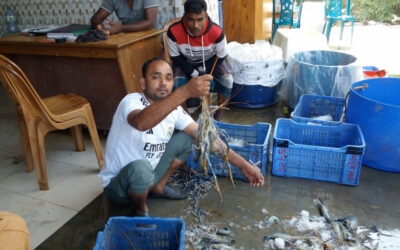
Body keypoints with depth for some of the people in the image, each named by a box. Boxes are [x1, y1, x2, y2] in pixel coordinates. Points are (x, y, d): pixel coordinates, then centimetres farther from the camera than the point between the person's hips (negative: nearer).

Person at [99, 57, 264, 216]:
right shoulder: (132, 101, -25)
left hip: (149, 176, 6)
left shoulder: (173, 110, -5)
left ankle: (159, 186, 10)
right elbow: (141, 123, -50)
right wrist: (186, 92, -59)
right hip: (117, 186, -6)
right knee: (140, 167, -39)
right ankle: (141, 209, -5)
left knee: (187, 139, -3)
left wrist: (243, 165, -13)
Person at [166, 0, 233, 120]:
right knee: (176, 83, -30)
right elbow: (175, 57, -15)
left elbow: (221, 56, -13)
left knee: (227, 81, -24)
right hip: (185, 63, 0)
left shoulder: (217, 32, -30)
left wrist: (204, 74, -16)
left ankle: (217, 118, -2)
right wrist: (194, 74, -20)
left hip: (210, 61, 0)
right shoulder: (173, 31, -30)